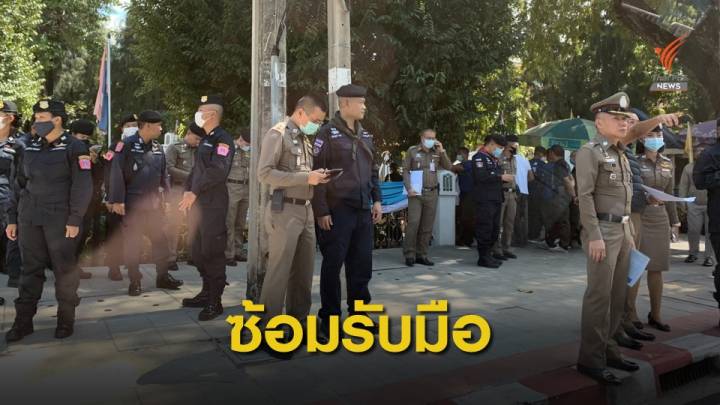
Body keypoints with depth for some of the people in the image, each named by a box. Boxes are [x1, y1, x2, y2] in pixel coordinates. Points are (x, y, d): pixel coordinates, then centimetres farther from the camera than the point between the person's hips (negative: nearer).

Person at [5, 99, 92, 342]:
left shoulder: (74, 148, -5)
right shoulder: (31, 148, 12)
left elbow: (82, 187, -10)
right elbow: (20, 184, 15)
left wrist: (74, 220, -15)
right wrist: (13, 218, 11)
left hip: (60, 219, -5)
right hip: (29, 218, 5)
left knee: (64, 269, 3)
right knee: (30, 269, 9)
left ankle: (66, 319, 14)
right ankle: (23, 320, 16)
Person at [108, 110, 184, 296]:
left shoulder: (158, 148, 10)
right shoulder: (126, 145, -9)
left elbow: (163, 175, 16)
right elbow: (117, 174, -13)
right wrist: (117, 200, -16)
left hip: (154, 202, 6)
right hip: (132, 203, -6)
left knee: (161, 239, 9)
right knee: (133, 243, 3)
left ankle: (162, 276, 21)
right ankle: (135, 280, 15)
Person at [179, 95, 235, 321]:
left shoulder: (223, 139, -10)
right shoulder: (206, 140, 20)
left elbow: (217, 171, -21)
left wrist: (194, 193, -20)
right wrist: (187, 191, 6)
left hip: (213, 204, -9)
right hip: (198, 203, 9)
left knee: (212, 252, -5)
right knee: (199, 251, 14)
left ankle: (215, 301, 3)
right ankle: (206, 293, 27)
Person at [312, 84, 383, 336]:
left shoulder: (365, 136, 15)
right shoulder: (327, 133, -7)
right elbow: (317, 173, -10)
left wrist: (377, 200, 11)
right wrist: (321, 211, -14)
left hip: (363, 210, 7)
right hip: (337, 211, -6)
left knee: (362, 264, 11)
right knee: (333, 265, 2)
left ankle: (358, 313, 24)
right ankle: (329, 318, 14)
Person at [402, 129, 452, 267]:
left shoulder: (437, 152, 11)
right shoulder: (412, 151, 2)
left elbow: (449, 167, 6)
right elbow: (405, 170, -1)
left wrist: (442, 151, -4)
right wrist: (409, 188, -12)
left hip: (432, 193, 4)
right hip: (416, 193, -4)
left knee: (427, 226, 4)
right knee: (413, 223, -11)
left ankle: (421, 255, 11)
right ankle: (409, 254, -3)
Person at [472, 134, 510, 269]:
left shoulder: (494, 159, 23)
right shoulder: (479, 157, -8)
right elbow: (481, 176, -22)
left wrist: (505, 178, 7)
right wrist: (501, 177, -19)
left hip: (496, 199, 10)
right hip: (484, 200, -10)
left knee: (494, 229, 12)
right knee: (485, 228, -8)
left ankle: (487, 254, 21)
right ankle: (483, 257, -2)